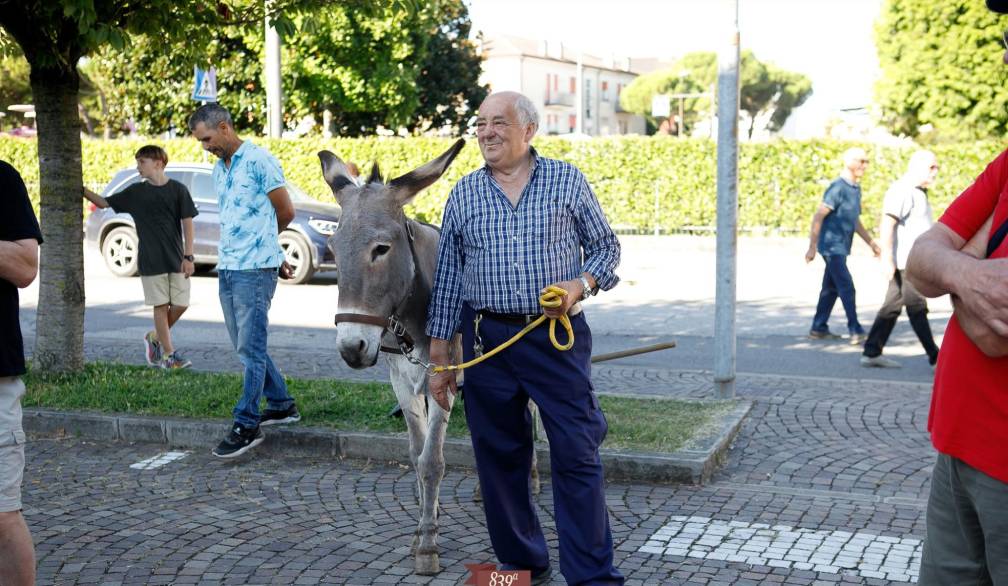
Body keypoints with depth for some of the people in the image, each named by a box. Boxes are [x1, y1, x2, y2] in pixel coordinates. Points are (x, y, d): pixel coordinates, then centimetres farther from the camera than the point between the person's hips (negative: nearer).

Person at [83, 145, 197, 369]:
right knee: (161, 306, 0)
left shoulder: (178, 190, -1)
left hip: (176, 259, 0)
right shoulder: (135, 192, 5)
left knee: (181, 304, -1)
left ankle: (155, 337, 22)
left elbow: (187, 222, -2)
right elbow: (104, 202, 10)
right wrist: (82, 190, -5)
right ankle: (168, 354, 7)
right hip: (150, 261, 0)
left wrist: (188, 257, -6)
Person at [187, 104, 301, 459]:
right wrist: (275, 256, 14)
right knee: (244, 346, 12)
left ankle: (246, 426, -3)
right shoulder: (219, 170, 16)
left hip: (254, 269, -8)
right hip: (226, 269, 8)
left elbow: (286, 212, -3)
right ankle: (282, 405, 25)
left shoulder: (259, 161, -8)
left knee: (251, 349, -7)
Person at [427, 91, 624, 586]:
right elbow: (448, 280, 9)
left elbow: (606, 246, 9)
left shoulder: (568, 181, 3)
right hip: (487, 340, 2)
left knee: (577, 455, -4)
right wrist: (439, 359, 7)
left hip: (558, 335, -2)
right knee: (500, 457, 8)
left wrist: (581, 284, -12)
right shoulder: (463, 194, 7)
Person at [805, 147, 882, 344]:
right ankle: (856, 331, -8)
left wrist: (871, 243, 21)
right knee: (846, 288, -10)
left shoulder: (856, 189, 13)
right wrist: (812, 247, -18)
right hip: (832, 247, -9)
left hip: (842, 248, 9)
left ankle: (819, 328, 18)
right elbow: (818, 216, -16)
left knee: (831, 289, 11)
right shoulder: (838, 188, -14)